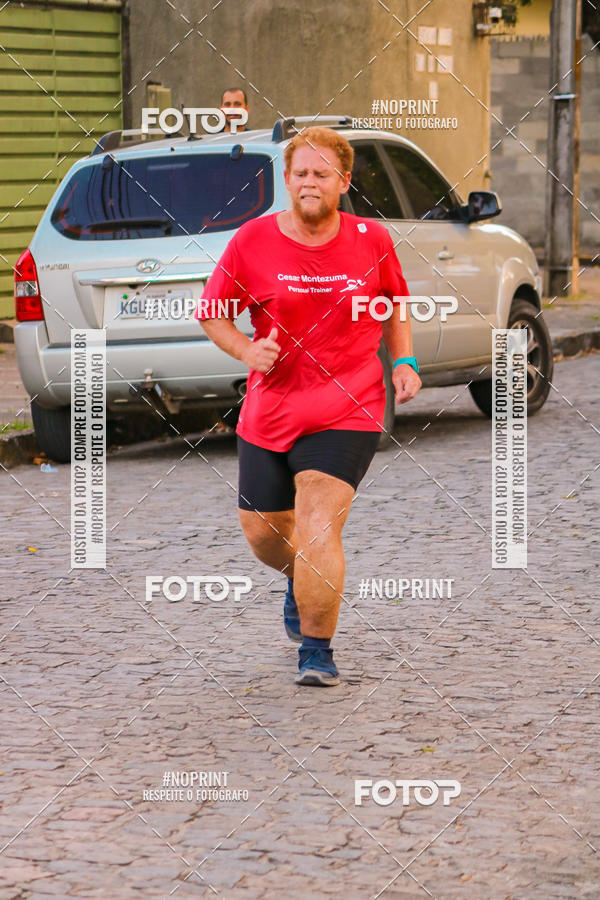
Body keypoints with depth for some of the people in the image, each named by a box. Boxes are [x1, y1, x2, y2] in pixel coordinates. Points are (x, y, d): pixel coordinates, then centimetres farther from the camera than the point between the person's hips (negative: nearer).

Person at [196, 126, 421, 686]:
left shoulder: (371, 241, -1)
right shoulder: (252, 242, -4)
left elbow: (394, 301, 17)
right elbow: (211, 313, 5)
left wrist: (404, 361, 3)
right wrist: (245, 349, -13)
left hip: (347, 413, -2)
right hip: (269, 410, 2)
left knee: (318, 530, -16)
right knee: (262, 532, 14)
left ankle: (316, 650, -2)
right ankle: (302, 583, 49)